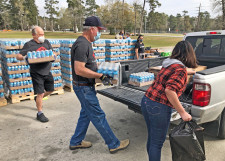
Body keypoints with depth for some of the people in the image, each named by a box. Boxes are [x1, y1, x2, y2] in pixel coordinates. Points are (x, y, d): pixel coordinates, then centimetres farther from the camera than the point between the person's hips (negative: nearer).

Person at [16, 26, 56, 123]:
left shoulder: (46, 42, 6)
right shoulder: (29, 45, -7)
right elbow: (18, 56, -5)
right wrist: (24, 57, -27)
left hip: (47, 72, 6)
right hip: (37, 73, -5)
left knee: (50, 90, 18)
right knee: (40, 93, -3)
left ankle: (37, 99, 47)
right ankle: (40, 114, 15)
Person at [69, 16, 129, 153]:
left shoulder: (86, 43, 12)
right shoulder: (82, 45, -21)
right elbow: (79, 70, -28)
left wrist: (101, 70, 12)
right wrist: (100, 76, -23)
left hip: (87, 86, 10)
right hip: (83, 87, -10)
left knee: (86, 114, 19)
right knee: (98, 116, 0)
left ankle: (76, 142, 35)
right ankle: (114, 145, 15)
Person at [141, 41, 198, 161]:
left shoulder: (168, 65, 11)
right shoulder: (180, 70, -14)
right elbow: (169, 90, -27)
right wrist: (182, 113, -19)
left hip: (146, 101, 9)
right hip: (159, 107, -8)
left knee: (151, 138, 23)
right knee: (157, 143, 8)